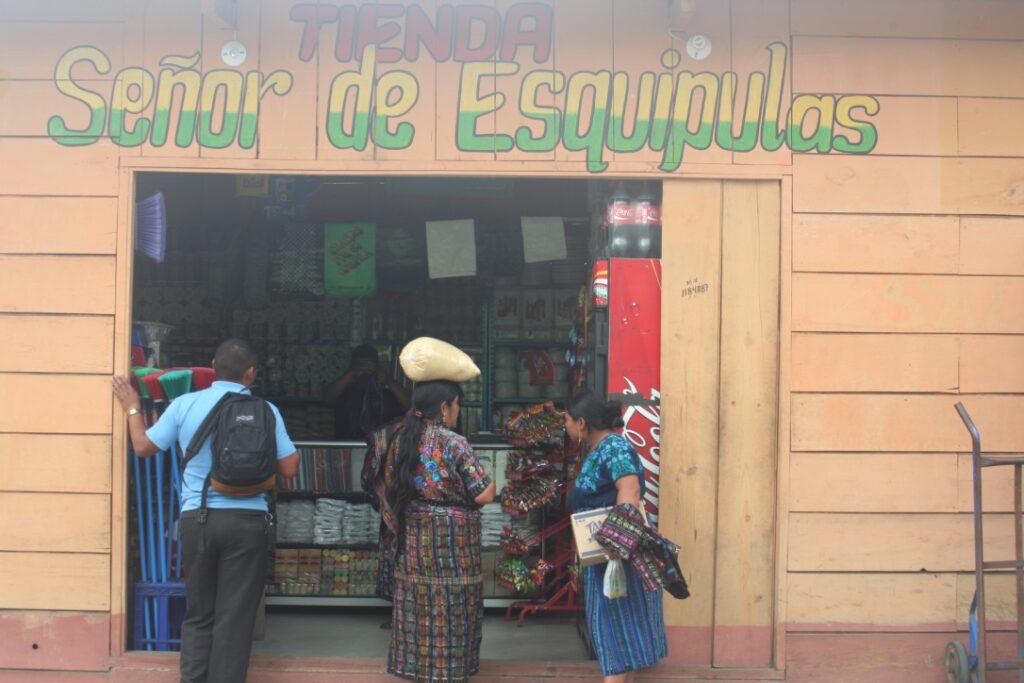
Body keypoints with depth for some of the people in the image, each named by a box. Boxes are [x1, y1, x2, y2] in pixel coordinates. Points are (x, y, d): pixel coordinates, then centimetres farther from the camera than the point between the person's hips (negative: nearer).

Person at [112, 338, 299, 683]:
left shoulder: (184, 404, 1)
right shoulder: (266, 410, -2)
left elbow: (143, 446, 12)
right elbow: (289, 468, 1)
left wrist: (132, 407, 28)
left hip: (198, 519, 2)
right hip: (247, 521, -1)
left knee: (199, 614, 14)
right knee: (235, 617, 3)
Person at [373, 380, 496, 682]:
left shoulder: (401, 440, 4)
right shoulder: (454, 444, -16)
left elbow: (387, 490, 12)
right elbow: (484, 495, -16)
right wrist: (488, 480, 5)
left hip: (413, 538, 6)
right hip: (452, 539, -6)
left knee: (418, 601, 13)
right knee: (450, 605, 3)